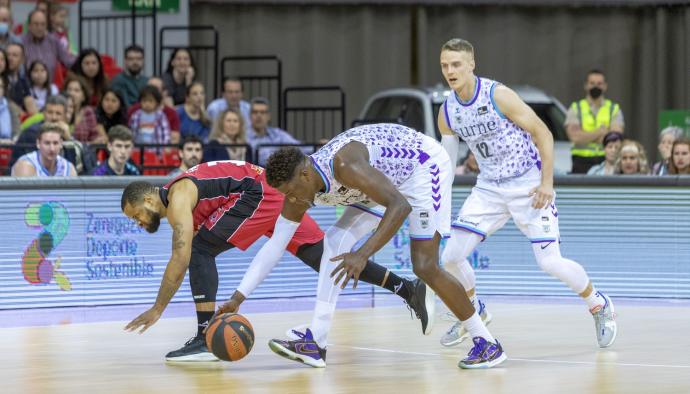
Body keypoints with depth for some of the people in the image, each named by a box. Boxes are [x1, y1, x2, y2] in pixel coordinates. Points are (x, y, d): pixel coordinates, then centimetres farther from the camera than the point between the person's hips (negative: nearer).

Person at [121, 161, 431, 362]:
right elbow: (182, 260, 24)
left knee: (200, 250, -13)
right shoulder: (175, 208, 19)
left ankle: (206, 339, -17)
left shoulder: (178, 196, -12)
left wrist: (157, 309, -21)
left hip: (261, 192, -11)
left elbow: (181, 258, -21)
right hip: (276, 195, 11)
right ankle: (407, 288, 12)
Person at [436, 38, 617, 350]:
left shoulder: (498, 96, -19)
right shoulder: (447, 112, -3)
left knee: (550, 262, -11)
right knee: (451, 256, -6)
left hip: (529, 185, -5)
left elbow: (542, 133, -13)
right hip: (489, 187, 5)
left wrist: (547, 182, -17)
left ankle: (599, 305, 15)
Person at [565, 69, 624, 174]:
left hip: (607, 162, 0)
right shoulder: (575, 109, 11)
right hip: (582, 164, 0)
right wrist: (601, 131, -3)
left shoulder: (614, 109, 12)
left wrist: (585, 136, -4)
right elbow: (574, 136, -5)